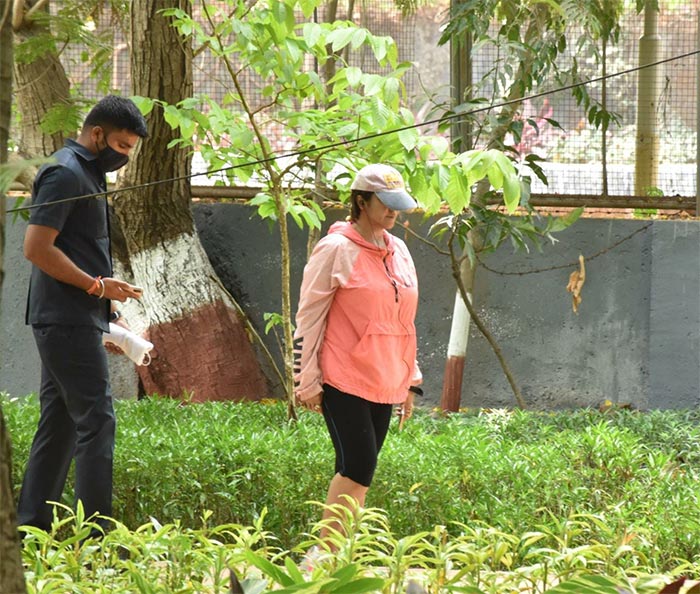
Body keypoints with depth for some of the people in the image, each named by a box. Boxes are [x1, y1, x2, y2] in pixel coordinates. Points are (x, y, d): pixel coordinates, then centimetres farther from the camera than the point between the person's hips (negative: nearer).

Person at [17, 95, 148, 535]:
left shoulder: (87, 174, 18)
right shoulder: (66, 174, -13)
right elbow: (37, 248, -20)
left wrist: (109, 308, 18)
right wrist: (98, 286, -18)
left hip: (71, 322, 10)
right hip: (68, 321, -10)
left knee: (60, 424, 10)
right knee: (96, 420, -11)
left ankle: (31, 527, 13)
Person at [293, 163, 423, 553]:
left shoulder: (399, 251, 14)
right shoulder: (336, 250, -8)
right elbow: (308, 318, -7)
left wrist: (411, 379, 20)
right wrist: (307, 381, -10)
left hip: (385, 385, 7)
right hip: (344, 382, -7)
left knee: (359, 474, 6)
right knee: (357, 467, -13)